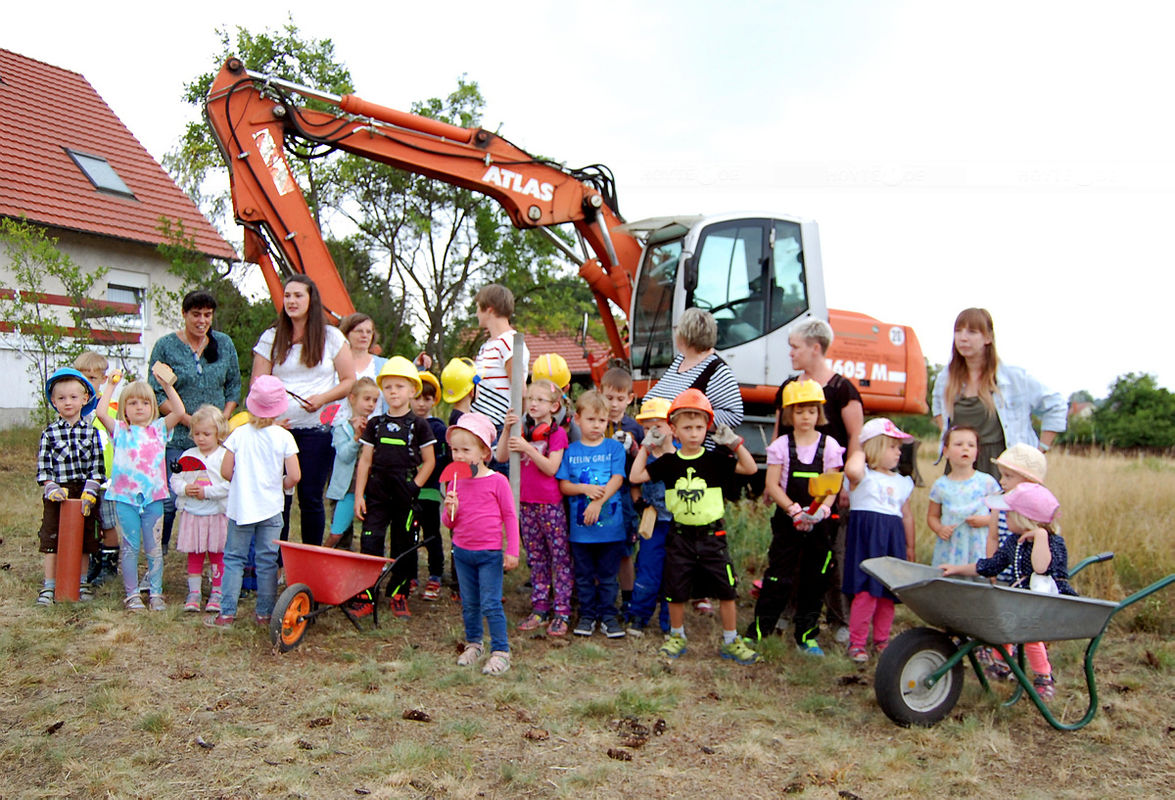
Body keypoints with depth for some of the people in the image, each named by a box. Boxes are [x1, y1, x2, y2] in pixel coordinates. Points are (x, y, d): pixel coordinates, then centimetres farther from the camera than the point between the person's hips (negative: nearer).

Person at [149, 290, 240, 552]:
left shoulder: (224, 344, 9)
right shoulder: (166, 346, 0)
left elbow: (234, 386, 13)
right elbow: (156, 394, -2)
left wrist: (223, 419, -2)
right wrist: (189, 420, -12)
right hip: (177, 439, -2)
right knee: (169, 500, -5)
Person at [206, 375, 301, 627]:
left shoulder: (239, 434, -5)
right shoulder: (284, 436, -7)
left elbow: (226, 471, -3)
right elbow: (294, 476, -10)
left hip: (240, 507, 0)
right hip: (271, 508, 0)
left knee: (234, 558, 9)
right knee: (267, 560, 8)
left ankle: (227, 613, 9)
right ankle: (265, 613, 13)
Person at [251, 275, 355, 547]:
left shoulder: (331, 337, 6)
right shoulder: (271, 338, 10)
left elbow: (350, 381, 5)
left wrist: (323, 398, -11)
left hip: (317, 428, -1)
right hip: (278, 428, 1)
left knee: (311, 498, 1)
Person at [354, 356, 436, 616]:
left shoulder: (419, 425, 0)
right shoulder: (375, 424, 7)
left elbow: (429, 461, 3)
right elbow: (365, 460, 8)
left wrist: (415, 486, -6)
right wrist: (359, 495, 3)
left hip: (406, 496, -2)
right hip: (377, 492, 2)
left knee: (404, 546, 6)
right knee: (370, 543, -5)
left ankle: (399, 595, 18)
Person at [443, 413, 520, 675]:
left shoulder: (497, 481, -11)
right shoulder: (455, 483, 2)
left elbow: (510, 517, -5)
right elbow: (448, 523, 8)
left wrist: (512, 552, -7)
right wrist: (450, 510, -15)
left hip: (490, 554, -5)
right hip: (462, 552, 5)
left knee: (490, 605, -4)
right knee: (469, 604, 16)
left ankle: (501, 651, 8)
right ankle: (473, 643, 34)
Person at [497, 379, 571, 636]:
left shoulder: (557, 433, -6)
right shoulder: (524, 430, 9)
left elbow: (551, 468, -16)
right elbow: (501, 457, -2)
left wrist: (528, 448, -25)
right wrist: (506, 429, -13)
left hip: (551, 504, -5)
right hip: (527, 503, 5)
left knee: (560, 557, -1)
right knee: (536, 559, 12)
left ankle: (561, 613, 4)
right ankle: (540, 610, 20)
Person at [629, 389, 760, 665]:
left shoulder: (715, 460, -2)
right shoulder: (668, 463, 1)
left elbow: (750, 468, -6)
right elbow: (636, 476, 1)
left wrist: (734, 442, -15)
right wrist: (646, 447, 1)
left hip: (712, 535, -1)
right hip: (680, 536, 1)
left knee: (726, 589, 3)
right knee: (676, 590, 9)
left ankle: (731, 641, 17)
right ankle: (677, 636, 29)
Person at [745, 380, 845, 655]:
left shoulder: (829, 445, 1)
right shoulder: (781, 445, -2)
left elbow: (832, 487, -1)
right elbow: (772, 484, -6)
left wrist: (821, 510, -19)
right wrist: (794, 509, -19)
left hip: (819, 524, 2)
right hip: (786, 521, -2)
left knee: (815, 579, 9)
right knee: (779, 576, -3)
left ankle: (807, 636, 22)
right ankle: (757, 630, 6)